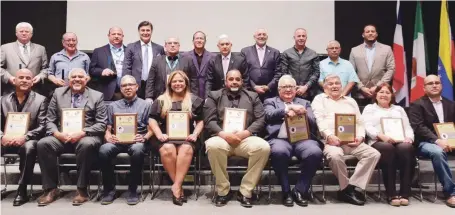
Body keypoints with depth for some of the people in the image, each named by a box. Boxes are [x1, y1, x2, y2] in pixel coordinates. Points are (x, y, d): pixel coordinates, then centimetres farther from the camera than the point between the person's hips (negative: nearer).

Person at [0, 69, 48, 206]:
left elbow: (42, 126, -4)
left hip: (28, 140, -3)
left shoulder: (41, 100, 5)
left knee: (29, 148, -37)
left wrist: (24, 137, -19)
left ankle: (22, 191, -25)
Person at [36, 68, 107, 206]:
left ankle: (82, 190, -22)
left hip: (87, 137, -3)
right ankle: (51, 189, -11)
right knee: (42, 144, -25)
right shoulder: (58, 93, 13)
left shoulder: (97, 96, 5)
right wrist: (57, 133, -12)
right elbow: (50, 120, 10)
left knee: (87, 144, -36)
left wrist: (82, 133, -18)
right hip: (62, 137, 3)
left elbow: (101, 124, -3)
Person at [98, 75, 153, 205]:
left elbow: (151, 129, 7)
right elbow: (108, 129, 15)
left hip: (137, 141, -2)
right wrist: (108, 138, -7)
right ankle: (109, 189, -12)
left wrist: (144, 138, -14)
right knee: (103, 150, -31)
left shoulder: (146, 105, 14)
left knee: (137, 150, -37)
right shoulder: (112, 106, 21)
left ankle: (133, 190, -20)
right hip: (117, 142, 2)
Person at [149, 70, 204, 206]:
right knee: (168, 149, -34)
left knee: (186, 149, -35)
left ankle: (176, 186, -30)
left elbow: (200, 121, 13)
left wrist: (195, 134, -5)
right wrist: (159, 134, -7)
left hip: (186, 137, 0)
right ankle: (179, 187, -23)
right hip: (166, 138, 0)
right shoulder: (161, 100, 13)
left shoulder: (195, 100, 13)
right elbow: (152, 119, 9)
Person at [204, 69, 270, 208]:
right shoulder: (214, 96, 16)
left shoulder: (253, 97, 19)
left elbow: (260, 120, 7)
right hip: (222, 138, -1)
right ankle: (223, 190, -15)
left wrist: (245, 132, -11)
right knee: (212, 146, -36)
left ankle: (245, 191, -16)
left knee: (264, 147, -30)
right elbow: (209, 121, 4)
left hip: (246, 138, 1)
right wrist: (223, 134, -15)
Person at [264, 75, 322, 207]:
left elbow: (313, 124, 13)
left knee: (315, 153, -31)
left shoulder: (305, 103, 27)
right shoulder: (270, 102, 21)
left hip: (303, 138, 2)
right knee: (278, 152, -37)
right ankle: (286, 191, -15)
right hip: (280, 139, -2)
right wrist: (288, 108, -10)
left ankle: (300, 190, -12)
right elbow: (270, 115, -2)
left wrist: (303, 113, -5)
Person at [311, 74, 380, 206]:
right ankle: (347, 188, -14)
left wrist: (360, 137, -2)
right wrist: (329, 136, -19)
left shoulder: (351, 101, 28)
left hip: (352, 141, 5)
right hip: (331, 140, -4)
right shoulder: (319, 99, 16)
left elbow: (360, 122, 20)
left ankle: (350, 188, -19)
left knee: (374, 154, -20)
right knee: (335, 155, -37)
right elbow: (320, 120, -2)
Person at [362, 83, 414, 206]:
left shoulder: (399, 109, 32)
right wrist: (381, 135, -17)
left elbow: (408, 127, 20)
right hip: (378, 142, -3)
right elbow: (368, 127, 2)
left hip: (400, 141, 3)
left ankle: (405, 193, -31)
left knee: (406, 148, -34)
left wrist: (409, 138, -3)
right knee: (387, 148, -39)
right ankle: (391, 194, -35)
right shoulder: (369, 108, 20)